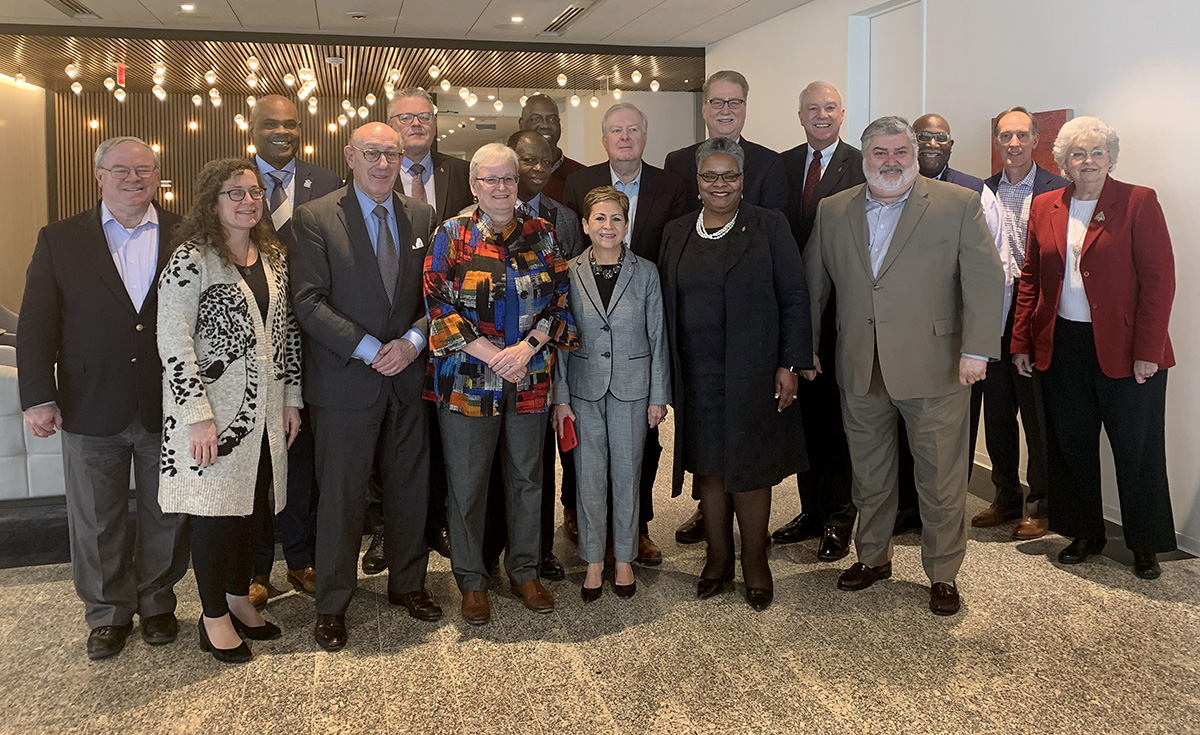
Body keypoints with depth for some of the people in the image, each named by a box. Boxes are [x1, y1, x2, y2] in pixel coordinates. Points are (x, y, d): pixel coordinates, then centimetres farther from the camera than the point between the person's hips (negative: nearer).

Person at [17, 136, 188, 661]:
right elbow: (36, 323, 0)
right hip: (91, 412, 1)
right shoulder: (60, 240, 3)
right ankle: (108, 612, 32)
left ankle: (157, 600, 34)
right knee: (95, 521, 13)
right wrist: (38, 396, -8)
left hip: (167, 409, 0)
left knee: (167, 516, 13)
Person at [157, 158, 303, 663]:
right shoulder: (191, 258, -10)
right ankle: (214, 617, 20)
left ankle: (239, 598, 31)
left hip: (265, 410, 6)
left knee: (253, 506, 12)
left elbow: (287, 331, 14)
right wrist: (198, 415, -18)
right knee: (215, 509, 3)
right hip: (212, 410, -6)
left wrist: (292, 397, 10)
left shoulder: (273, 256, 10)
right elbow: (173, 343, -15)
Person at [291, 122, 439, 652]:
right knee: (340, 495, 5)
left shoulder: (420, 216, 9)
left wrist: (412, 341, -10)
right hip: (345, 380, -4)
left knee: (411, 488, 13)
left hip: (408, 376, 4)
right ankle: (332, 604, 21)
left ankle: (408, 583, 33)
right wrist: (368, 349, -17)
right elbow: (309, 301, -10)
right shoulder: (316, 218, -4)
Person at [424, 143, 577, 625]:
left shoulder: (541, 234, 7)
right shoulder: (453, 235, -1)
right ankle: (472, 581, 22)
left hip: (531, 379, 3)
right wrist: (492, 355, -15)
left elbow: (559, 299, 3)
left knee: (527, 478, 13)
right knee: (467, 484, 5)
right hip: (467, 379, -2)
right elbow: (438, 305, -8)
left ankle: (525, 572, 29)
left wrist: (526, 348, -12)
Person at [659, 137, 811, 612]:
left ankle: (755, 564, 19)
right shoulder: (676, 234, 10)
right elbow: (666, 305, 11)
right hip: (696, 376, 3)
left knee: (750, 467, 1)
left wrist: (789, 364, -9)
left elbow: (794, 299, -2)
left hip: (751, 373, -3)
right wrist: (668, 374, 6)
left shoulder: (769, 227, 0)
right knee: (708, 465, 10)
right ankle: (718, 559, 25)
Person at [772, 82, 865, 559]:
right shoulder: (783, 165, 11)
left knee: (840, 415, 3)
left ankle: (840, 519, 16)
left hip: (843, 309, -4)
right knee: (806, 409, 13)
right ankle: (812, 510, 26)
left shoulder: (862, 167, -4)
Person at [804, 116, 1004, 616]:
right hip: (860, 371, 3)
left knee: (942, 481, 7)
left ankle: (943, 574, 25)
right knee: (868, 476, 17)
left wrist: (976, 350, -14)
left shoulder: (959, 205, -3)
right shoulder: (833, 211, 7)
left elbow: (985, 281, -7)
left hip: (934, 368, -3)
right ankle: (872, 558, 35)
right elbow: (813, 284, 13)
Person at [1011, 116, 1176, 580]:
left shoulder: (1139, 202, -3)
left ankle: (1146, 545, 21)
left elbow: (1159, 279, -8)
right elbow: (1031, 279, 10)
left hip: (1125, 350, -4)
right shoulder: (1045, 207, 9)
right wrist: (1022, 343, 5)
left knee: (1137, 450, 5)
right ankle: (1084, 534, 27)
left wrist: (1147, 350, -14)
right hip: (1063, 348, 4)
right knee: (1071, 447, 11)